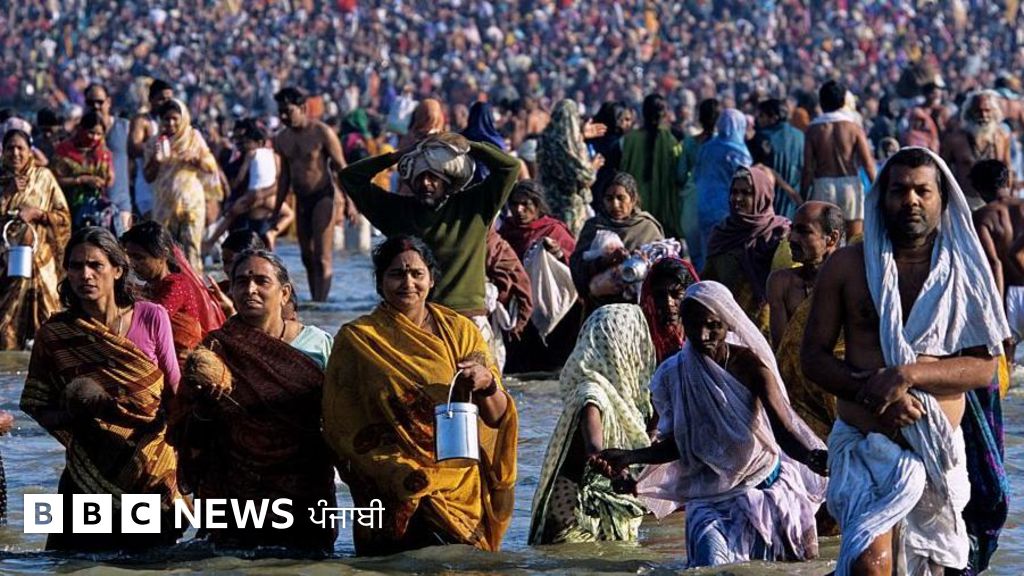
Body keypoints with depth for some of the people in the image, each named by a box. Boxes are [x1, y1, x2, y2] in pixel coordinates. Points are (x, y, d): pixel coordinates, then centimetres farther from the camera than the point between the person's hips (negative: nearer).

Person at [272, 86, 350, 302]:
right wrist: (277, 208, 17)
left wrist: (348, 202, -13)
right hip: (302, 200, 7)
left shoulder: (322, 133, -11)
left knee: (322, 257, -12)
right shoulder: (282, 139, 8)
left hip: (324, 196, -7)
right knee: (307, 256, 7)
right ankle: (315, 301, 13)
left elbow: (341, 168, -9)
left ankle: (320, 302, -17)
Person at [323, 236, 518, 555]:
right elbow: (347, 430, 0)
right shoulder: (357, 340, 5)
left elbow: (497, 417, 7)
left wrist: (487, 384, -15)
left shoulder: (459, 331, 10)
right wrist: (402, 474, -14)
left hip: (462, 489, 1)